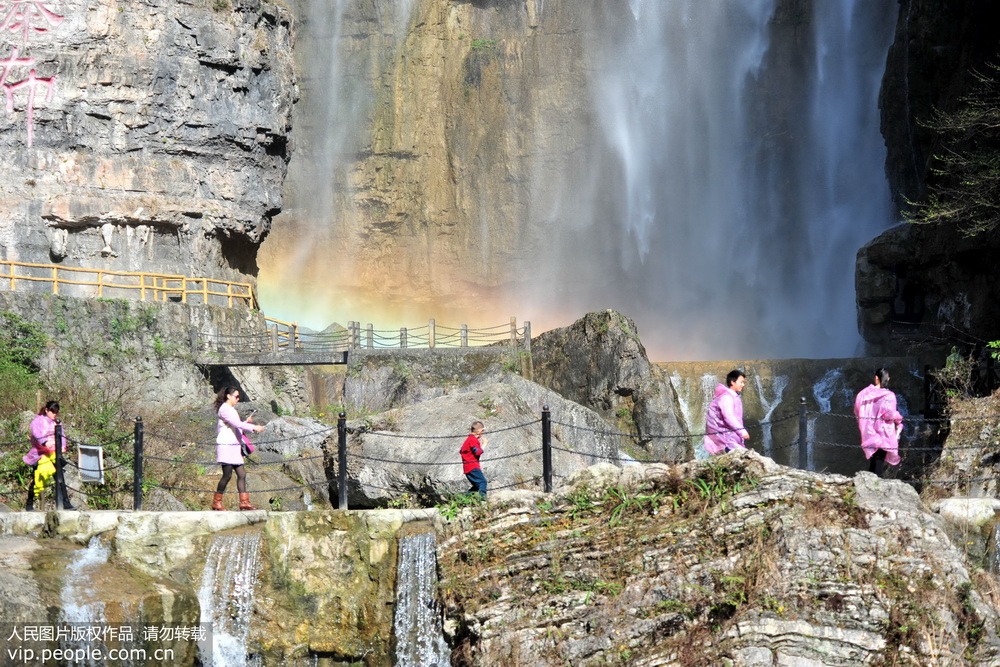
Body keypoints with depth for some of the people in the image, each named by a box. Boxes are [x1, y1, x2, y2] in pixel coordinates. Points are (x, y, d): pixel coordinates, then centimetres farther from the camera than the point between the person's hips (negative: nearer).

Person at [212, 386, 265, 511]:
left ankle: (244, 501, 3)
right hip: (226, 445, -9)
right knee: (227, 475, -8)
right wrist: (253, 427, -25)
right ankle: (216, 502, -1)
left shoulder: (231, 410, 20)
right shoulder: (224, 409, -10)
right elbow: (236, 424, -21)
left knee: (241, 474, 3)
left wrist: (246, 422, 14)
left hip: (234, 446, 9)